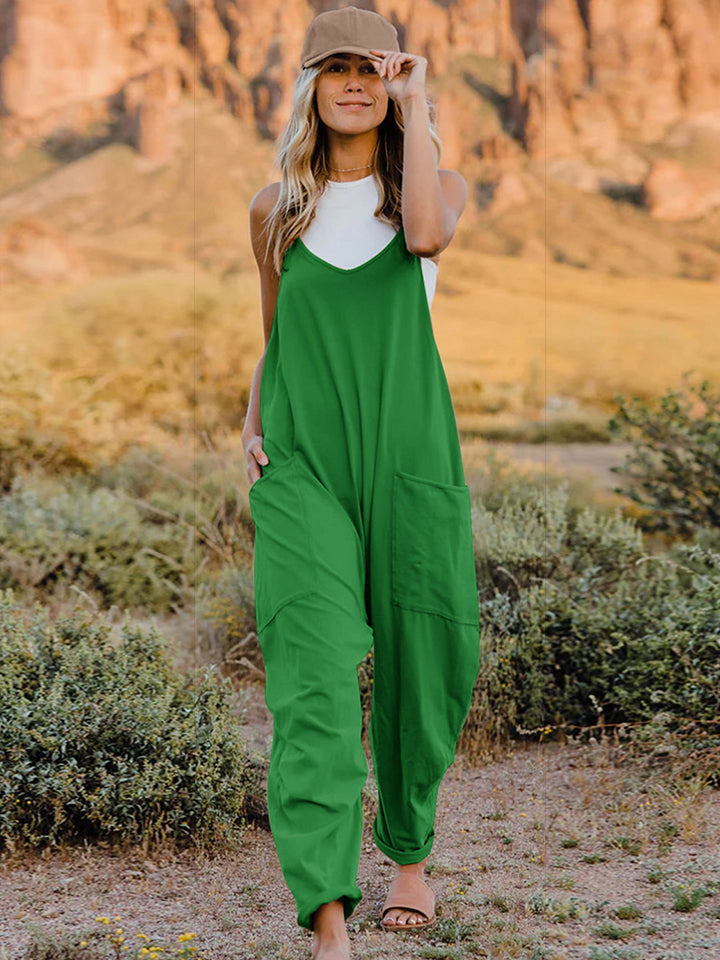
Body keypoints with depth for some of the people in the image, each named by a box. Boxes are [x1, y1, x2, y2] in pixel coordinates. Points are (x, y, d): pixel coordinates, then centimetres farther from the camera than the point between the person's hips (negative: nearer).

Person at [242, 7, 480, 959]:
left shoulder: (438, 183, 6)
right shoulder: (276, 209, 12)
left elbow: (427, 234, -19)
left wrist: (415, 101, -10)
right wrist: (252, 424, 7)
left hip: (410, 454, 0)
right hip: (302, 465, 0)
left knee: (421, 665, 8)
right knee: (314, 670, -15)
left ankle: (411, 853, 36)